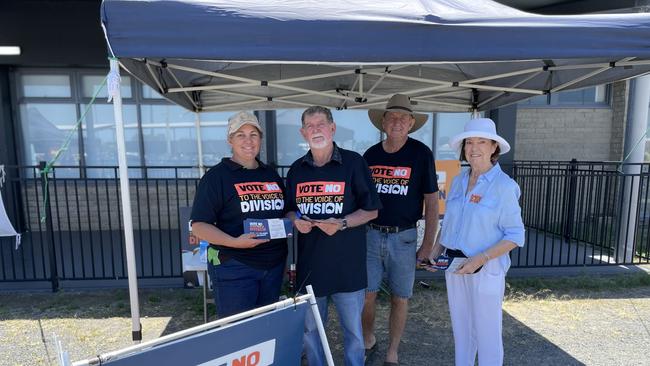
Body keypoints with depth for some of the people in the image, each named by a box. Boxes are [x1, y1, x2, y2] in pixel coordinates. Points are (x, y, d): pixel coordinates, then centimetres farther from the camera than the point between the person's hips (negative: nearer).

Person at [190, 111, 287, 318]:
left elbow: (284, 212, 21)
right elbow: (199, 226, -11)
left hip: (274, 265, 6)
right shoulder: (217, 176, -7)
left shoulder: (271, 174, 11)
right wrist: (235, 242, -25)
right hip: (233, 268, -5)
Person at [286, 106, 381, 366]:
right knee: (310, 329, 17)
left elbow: (371, 210, -3)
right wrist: (296, 221, -7)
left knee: (353, 329, 13)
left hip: (347, 263, -3)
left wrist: (342, 223, -19)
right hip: (309, 263, 4)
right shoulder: (296, 169, 6)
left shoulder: (353, 162, -6)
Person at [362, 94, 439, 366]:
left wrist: (428, 243, -5)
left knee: (400, 298, 9)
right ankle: (368, 341, 35)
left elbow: (431, 201, -3)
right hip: (370, 234, 2)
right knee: (366, 295, 7)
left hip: (404, 237, -2)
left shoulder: (421, 153, -6)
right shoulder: (370, 154, 2)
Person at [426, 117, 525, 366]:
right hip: (454, 266, 5)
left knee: (487, 333, 10)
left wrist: (481, 258, -22)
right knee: (461, 329, 19)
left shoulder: (504, 186, -12)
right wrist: (436, 251, 1)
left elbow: (515, 235, -12)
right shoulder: (458, 182, 4)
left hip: (486, 270, -5)